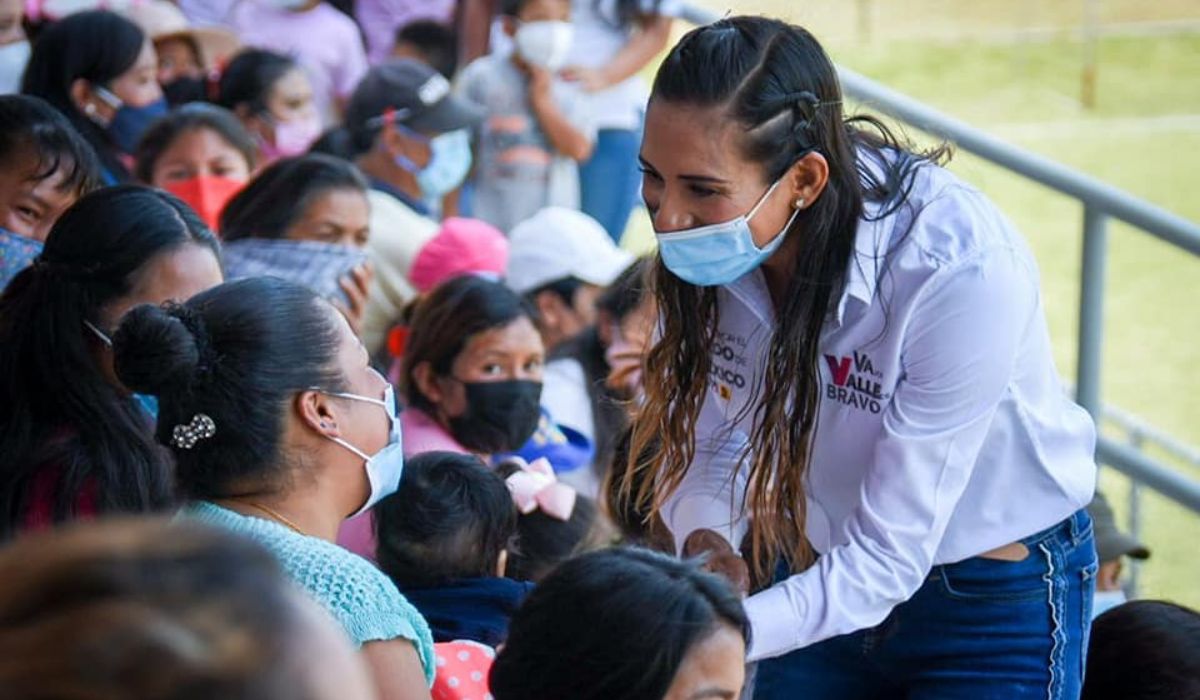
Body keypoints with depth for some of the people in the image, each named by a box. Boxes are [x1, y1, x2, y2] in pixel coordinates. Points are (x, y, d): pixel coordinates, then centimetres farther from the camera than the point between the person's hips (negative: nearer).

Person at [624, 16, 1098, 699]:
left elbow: (884, 561, -32)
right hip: (818, 570, 5)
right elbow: (697, 442, -6)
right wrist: (705, 538, -29)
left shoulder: (964, 269, -35)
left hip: (995, 595, -5)